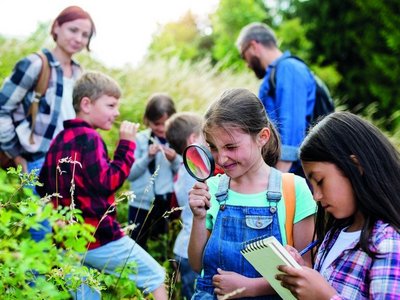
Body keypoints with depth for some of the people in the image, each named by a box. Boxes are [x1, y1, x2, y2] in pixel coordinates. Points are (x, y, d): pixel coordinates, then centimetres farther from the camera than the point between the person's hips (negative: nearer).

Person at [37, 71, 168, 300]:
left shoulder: (60, 139, 13)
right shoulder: (89, 138, -14)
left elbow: (42, 187, 18)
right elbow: (108, 182, -20)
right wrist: (127, 145, -15)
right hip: (99, 238, -9)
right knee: (156, 276, 2)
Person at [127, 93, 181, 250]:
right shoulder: (140, 139, -3)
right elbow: (130, 174, -6)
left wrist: (175, 160, -18)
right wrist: (147, 157, -17)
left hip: (168, 203, 1)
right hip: (141, 203, -1)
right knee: (136, 245, 9)